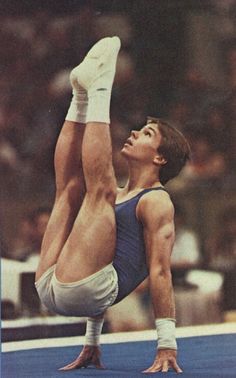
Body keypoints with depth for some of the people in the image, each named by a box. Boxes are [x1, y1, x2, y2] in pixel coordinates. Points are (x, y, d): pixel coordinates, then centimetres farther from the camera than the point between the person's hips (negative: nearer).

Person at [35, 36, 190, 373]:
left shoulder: (156, 203, 1)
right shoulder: (118, 197, 29)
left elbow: (160, 272, -6)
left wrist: (167, 346, -12)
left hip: (87, 291, -9)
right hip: (53, 290, 9)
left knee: (99, 188, -17)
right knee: (70, 187, 18)